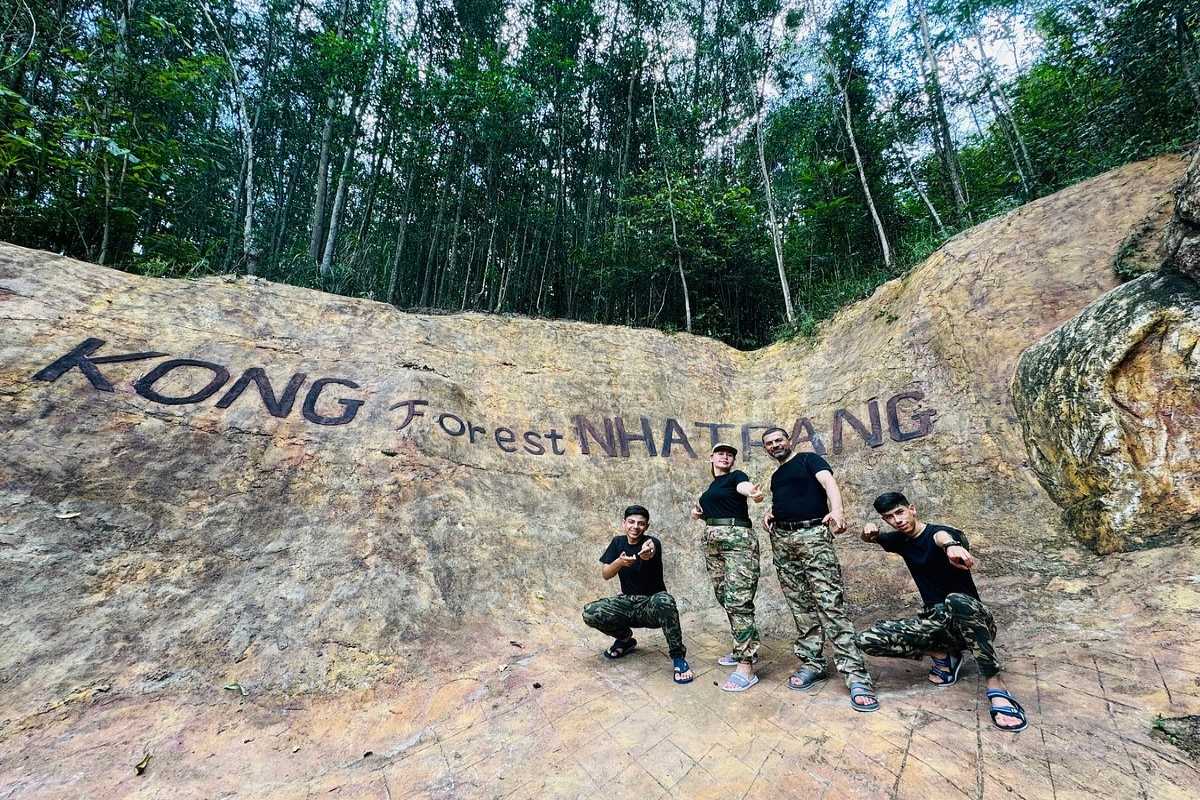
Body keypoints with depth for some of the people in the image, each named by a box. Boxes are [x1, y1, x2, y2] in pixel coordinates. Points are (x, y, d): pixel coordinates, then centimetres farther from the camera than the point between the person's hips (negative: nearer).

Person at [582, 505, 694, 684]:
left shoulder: (652, 542, -12)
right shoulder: (618, 542, 2)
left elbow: (652, 549, -38)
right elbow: (605, 575, -6)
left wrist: (648, 553, -64)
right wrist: (619, 562, -28)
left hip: (652, 604, -4)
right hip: (627, 602, 4)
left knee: (665, 601, -39)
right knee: (590, 613, -21)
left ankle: (678, 657, -16)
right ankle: (625, 638, 9)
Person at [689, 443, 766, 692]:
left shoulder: (736, 476, -1)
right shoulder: (710, 487, 20)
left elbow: (746, 487, -26)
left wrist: (755, 494, -49)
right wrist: (697, 512, 11)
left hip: (738, 539, -8)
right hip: (711, 541, 8)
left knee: (738, 600, -11)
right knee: (725, 599, 13)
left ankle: (746, 667, -8)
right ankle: (744, 649, 28)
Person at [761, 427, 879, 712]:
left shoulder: (809, 459, 4)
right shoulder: (776, 476, 23)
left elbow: (828, 482, -13)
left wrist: (836, 509, -34)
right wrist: (770, 514, 10)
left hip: (812, 534, -6)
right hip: (781, 540, 7)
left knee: (830, 604, -12)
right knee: (801, 607, 7)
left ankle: (856, 676, -10)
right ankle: (812, 664, 15)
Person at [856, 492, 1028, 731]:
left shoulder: (936, 532, -14)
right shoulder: (901, 540, 7)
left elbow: (941, 535, -40)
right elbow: (870, 538, 23)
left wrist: (950, 545, -65)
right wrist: (869, 531, -3)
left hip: (970, 620, -5)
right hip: (935, 621, 6)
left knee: (956, 602, -43)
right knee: (866, 640, -16)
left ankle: (995, 685, -28)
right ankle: (942, 655, 2)